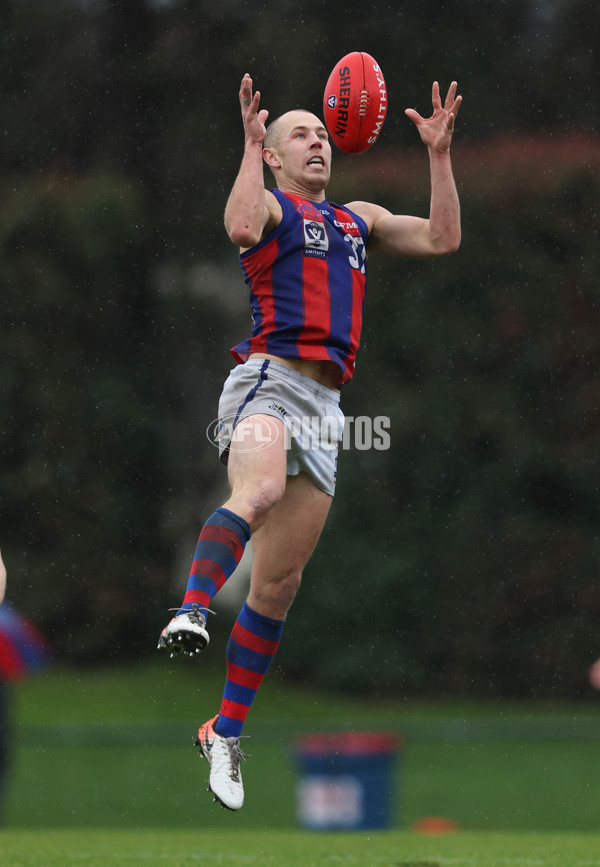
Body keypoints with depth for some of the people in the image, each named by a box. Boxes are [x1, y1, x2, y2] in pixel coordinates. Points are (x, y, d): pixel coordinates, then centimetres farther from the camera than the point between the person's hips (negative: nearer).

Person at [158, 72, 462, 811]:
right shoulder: (269, 204, 8)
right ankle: (190, 613, -54)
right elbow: (242, 228, -16)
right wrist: (252, 143, -12)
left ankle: (226, 731, 12)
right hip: (267, 380, -6)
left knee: (278, 582, 5)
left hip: (324, 404, 6)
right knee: (259, 488, -40)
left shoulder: (358, 220, 27)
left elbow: (442, 239, 20)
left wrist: (439, 154, 15)